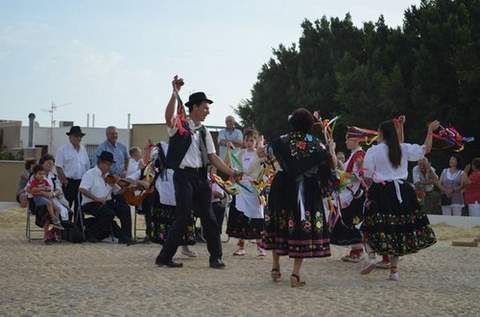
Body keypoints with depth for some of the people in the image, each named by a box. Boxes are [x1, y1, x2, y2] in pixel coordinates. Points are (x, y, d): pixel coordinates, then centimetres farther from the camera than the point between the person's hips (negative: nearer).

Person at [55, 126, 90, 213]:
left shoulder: (83, 149, 14)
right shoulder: (63, 149, -4)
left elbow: (87, 165, 18)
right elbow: (59, 167, -8)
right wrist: (64, 180, -14)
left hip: (81, 182, 5)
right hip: (69, 182, -5)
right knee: (67, 206, -4)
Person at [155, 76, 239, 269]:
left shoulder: (204, 132, 16)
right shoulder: (179, 125, -3)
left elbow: (212, 156, 14)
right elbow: (168, 117, -27)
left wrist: (231, 173, 5)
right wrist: (175, 93, -35)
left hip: (201, 176, 6)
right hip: (183, 175, -6)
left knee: (208, 217, 7)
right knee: (183, 217, -8)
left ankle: (216, 257, 15)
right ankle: (164, 257, 1)